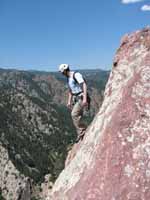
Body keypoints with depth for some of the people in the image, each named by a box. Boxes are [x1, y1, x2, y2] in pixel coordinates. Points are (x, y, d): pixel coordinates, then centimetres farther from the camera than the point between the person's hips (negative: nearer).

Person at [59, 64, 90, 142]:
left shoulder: (76, 74, -13)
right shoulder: (68, 78, 16)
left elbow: (84, 85, -22)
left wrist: (85, 98, -29)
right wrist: (69, 102, 18)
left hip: (81, 98, -9)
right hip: (76, 99, 9)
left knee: (74, 114, -18)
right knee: (77, 116, 8)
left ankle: (83, 130, -7)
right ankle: (80, 135, 14)